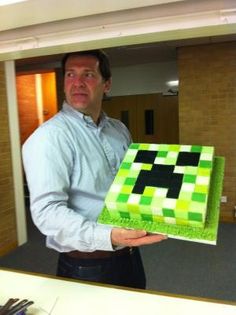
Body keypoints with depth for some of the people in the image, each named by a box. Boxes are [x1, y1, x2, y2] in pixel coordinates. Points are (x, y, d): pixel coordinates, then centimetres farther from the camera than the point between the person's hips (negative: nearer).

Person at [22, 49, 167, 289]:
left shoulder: (120, 130, 4)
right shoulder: (49, 137, -19)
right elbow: (47, 211, -27)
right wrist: (107, 237, -38)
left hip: (130, 256, 7)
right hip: (86, 268, -7)